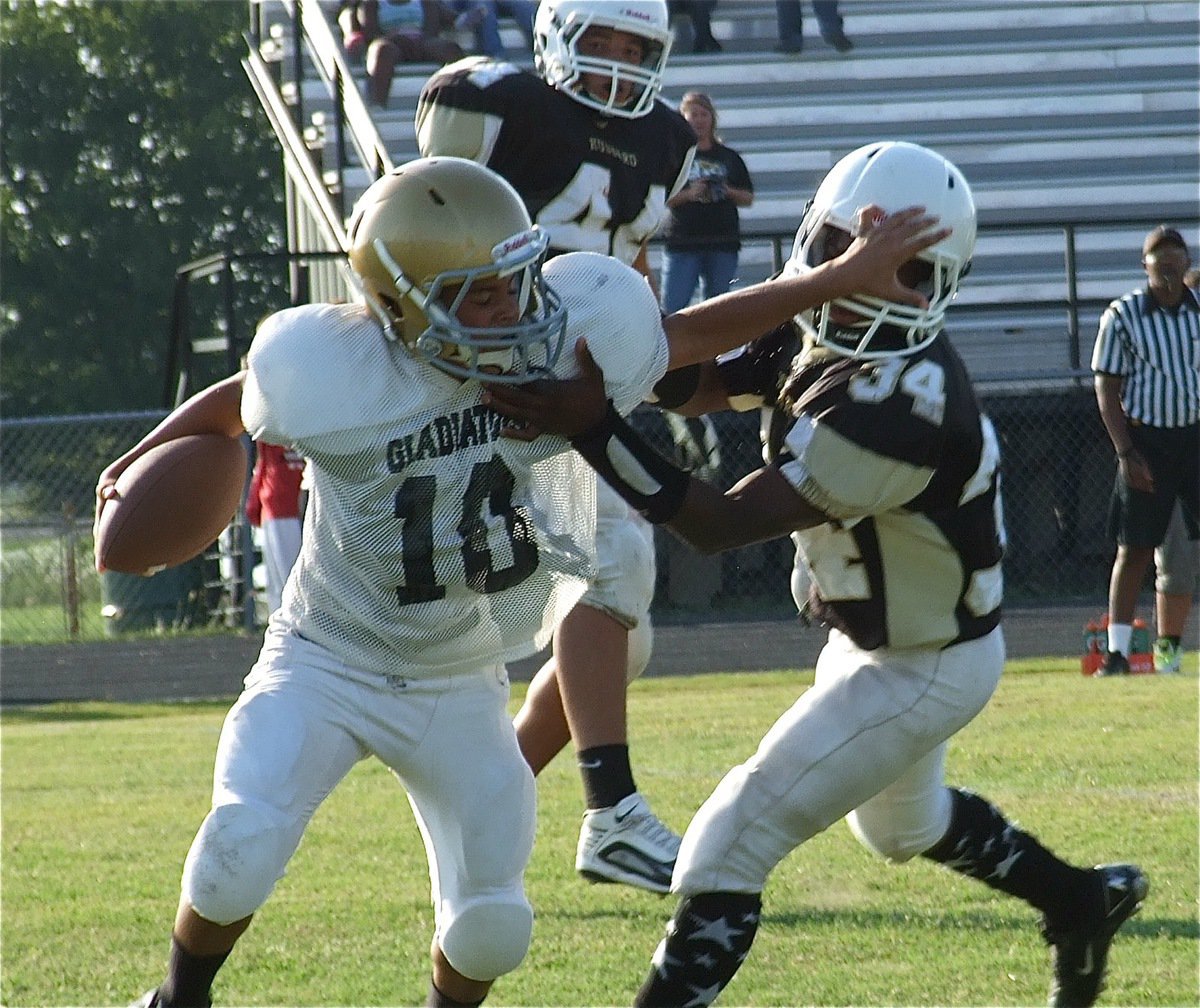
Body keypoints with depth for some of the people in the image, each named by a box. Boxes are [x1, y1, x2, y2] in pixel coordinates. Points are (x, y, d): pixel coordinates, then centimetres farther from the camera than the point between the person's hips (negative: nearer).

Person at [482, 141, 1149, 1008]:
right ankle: (1081, 899, 56)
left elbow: (721, 526, -36)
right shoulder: (832, 332, -11)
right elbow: (693, 374, 1)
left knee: (729, 847, -11)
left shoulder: (901, 411, -38)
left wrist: (593, 428, -45)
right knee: (901, 824, 35)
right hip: (876, 638, 10)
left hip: (922, 670, -10)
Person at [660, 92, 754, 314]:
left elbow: (748, 198, 15)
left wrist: (728, 192, -6)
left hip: (723, 244, 3)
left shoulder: (729, 157, 13)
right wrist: (688, 194, -18)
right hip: (682, 244, -3)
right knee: (672, 307, -10)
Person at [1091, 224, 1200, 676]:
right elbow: (1107, 388, -2)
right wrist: (1125, 452, -9)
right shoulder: (1123, 316, -3)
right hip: (1146, 440, -2)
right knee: (1135, 549, 1)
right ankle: (1117, 652, 7)